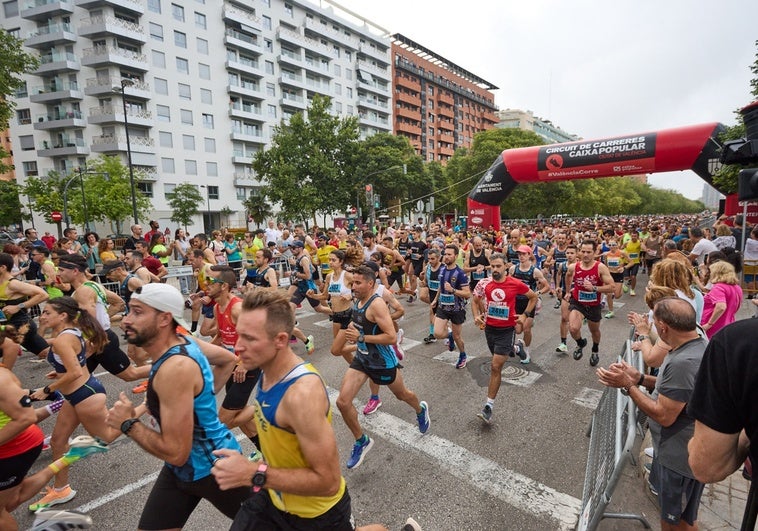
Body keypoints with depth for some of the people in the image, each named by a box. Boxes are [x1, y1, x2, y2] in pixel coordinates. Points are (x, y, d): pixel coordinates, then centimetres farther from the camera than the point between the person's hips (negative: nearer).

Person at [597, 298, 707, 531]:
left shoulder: (683, 362, -34)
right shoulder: (698, 344, -3)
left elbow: (664, 416, -27)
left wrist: (628, 385, -21)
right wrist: (640, 378, -3)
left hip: (680, 458, -9)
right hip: (674, 450, 9)